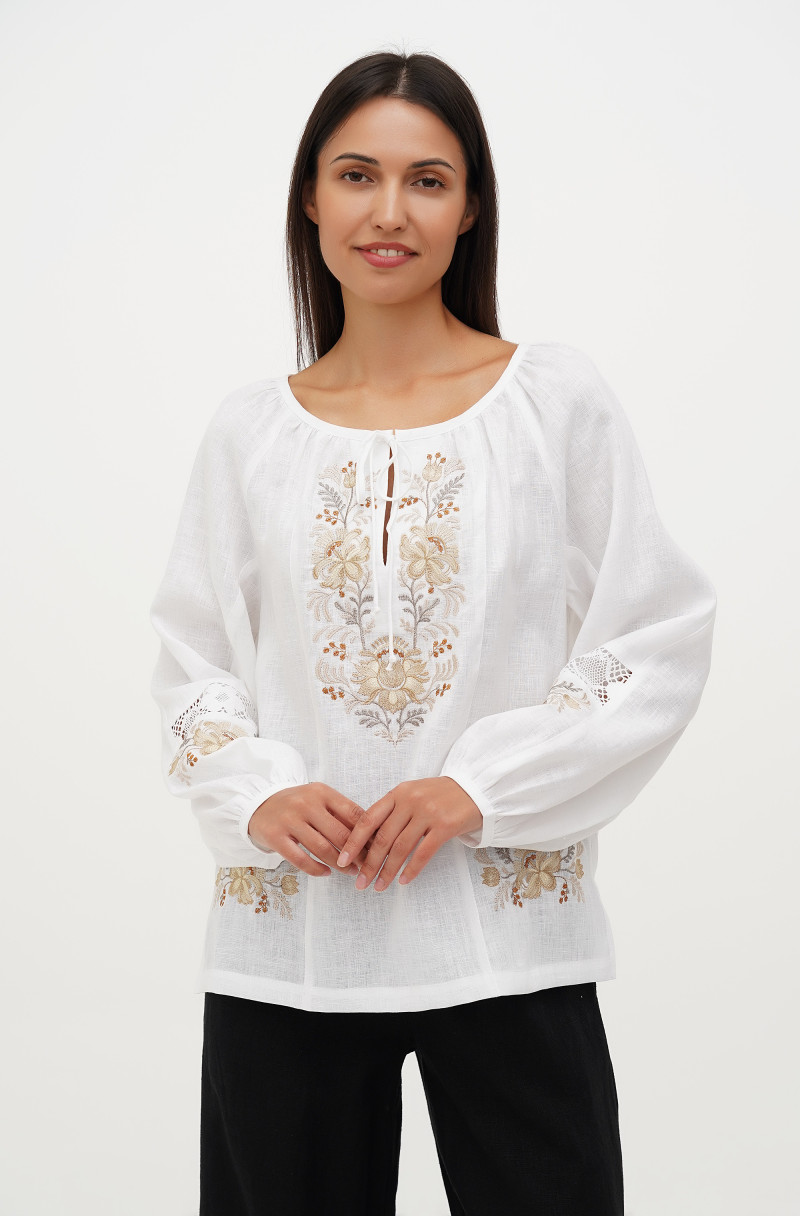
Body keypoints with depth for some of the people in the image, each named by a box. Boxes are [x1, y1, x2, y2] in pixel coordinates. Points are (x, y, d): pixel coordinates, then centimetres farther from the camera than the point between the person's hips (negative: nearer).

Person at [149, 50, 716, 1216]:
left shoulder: (558, 400, 0)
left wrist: (481, 787, -13)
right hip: (286, 945, 2)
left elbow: (661, 641, -2)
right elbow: (193, 667, 9)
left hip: (507, 936, -2)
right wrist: (258, 795, -11)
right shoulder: (249, 433, 7)